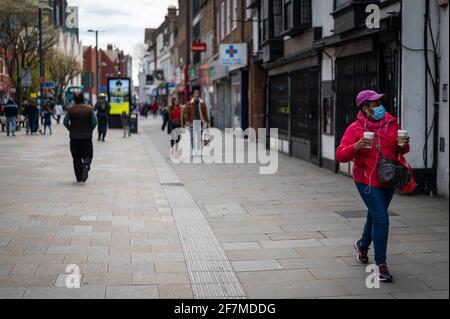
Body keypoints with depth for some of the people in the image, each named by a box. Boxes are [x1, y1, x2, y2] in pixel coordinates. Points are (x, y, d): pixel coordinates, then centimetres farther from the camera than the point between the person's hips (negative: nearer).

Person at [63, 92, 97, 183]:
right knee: (87, 155, 6)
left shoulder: (70, 109, -1)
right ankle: (86, 166, -27)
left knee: (76, 157, 8)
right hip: (87, 136, -1)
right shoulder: (89, 109, -2)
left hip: (74, 137, 1)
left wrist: (71, 130, 9)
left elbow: (65, 122, -3)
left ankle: (79, 177, 6)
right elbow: (95, 122, -5)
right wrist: (90, 130, 8)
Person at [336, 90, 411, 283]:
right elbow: (340, 156, -13)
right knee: (381, 218, -14)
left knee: (375, 215, 21)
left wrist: (403, 145, -10)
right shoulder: (355, 129, -11)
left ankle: (363, 245, 48)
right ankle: (381, 265, -7)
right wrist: (355, 147, -31)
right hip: (367, 180, -5)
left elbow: (402, 151, 13)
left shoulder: (392, 124, 2)